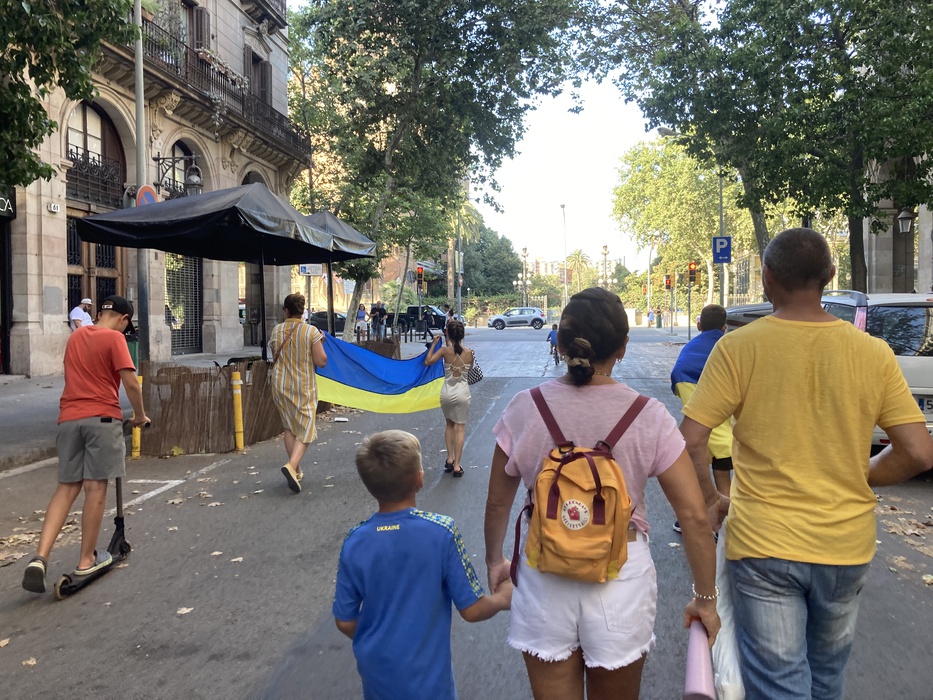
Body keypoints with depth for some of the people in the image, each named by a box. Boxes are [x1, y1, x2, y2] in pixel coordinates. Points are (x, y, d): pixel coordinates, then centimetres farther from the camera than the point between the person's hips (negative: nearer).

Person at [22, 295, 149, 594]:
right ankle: (86, 561, 10)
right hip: (101, 418, -6)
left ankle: (40, 558, -6)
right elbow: (130, 383, -13)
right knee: (96, 488, 2)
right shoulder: (114, 338, -6)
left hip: (69, 418, 6)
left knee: (66, 488, 8)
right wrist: (140, 415, 2)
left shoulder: (76, 335, 16)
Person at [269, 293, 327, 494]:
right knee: (305, 429, 3)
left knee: (289, 427, 17)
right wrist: (320, 343, 3)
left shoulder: (276, 331, 0)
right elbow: (321, 361, -12)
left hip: (280, 385, 4)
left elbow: (274, 358, 11)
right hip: (303, 387, -3)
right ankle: (292, 465, -20)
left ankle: (296, 470, 22)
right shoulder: (311, 332, -11)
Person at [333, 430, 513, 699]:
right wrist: (503, 598, 6)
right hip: (427, 676, -2)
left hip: (376, 672, 3)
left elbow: (345, 622, -3)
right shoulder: (441, 531, -20)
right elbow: (472, 610, -13)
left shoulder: (355, 542, -13)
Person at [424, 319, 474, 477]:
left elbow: (427, 361, -7)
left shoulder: (445, 350, -12)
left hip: (447, 393, 1)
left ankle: (449, 459, 21)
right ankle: (456, 465, 4)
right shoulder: (469, 353, -7)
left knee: (449, 424, 22)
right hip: (463, 393, 0)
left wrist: (433, 344, 3)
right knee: (460, 428, 6)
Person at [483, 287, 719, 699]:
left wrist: (494, 562, 18)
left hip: (543, 582, 0)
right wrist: (705, 598, 2)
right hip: (621, 577, 0)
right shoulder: (648, 417, -13)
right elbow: (695, 517, -11)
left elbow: (497, 503, 0)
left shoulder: (525, 408, -10)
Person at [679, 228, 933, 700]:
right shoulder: (874, 353, -5)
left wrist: (710, 500, 1)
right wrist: (859, 479, 13)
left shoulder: (738, 347, -13)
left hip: (763, 544, -3)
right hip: (847, 546, 4)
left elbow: (690, 441, -16)